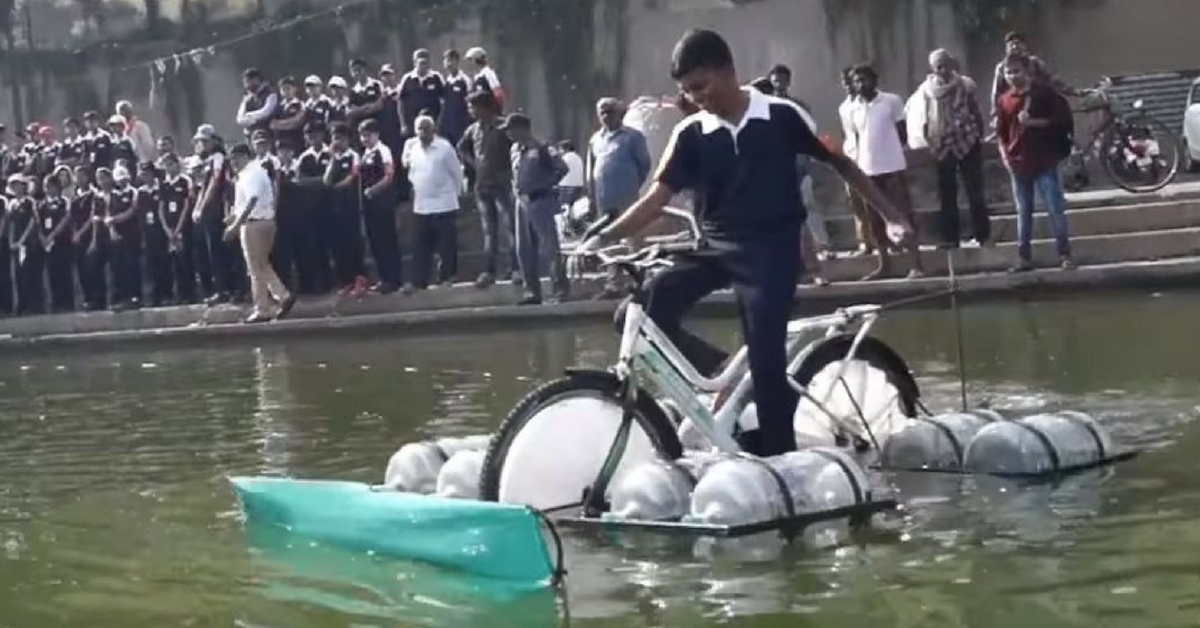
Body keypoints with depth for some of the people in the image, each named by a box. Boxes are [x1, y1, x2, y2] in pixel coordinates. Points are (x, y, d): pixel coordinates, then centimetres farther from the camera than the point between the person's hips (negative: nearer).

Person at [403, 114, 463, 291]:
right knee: (420, 248, 7)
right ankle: (419, 282, 11)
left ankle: (447, 278, 9)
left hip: (444, 205, -5)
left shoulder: (444, 147, -8)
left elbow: (457, 172, -2)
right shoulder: (412, 147, 7)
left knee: (446, 247, 0)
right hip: (420, 206, 5)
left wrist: (454, 193, 4)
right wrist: (417, 187, 11)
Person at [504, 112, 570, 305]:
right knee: (524, 250, 8)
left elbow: (561, 168, -13)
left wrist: (545, 185, -10)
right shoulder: (515, 149, 12)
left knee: (548, 247, -8)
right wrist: (517, 188, 13)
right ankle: (533, 291, 14)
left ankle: (561, 288, -2)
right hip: (522, 202, 8)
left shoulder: (541, 149, -11)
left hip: (540, 202, -8)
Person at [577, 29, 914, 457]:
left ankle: (777, 457, 3)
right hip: (718, 248, 3)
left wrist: (891, 216, 1)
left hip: (772, 251, -3)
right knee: (649, 305, -18)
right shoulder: (690, 134, 0)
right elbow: (658, 197, -5)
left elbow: (840, 163, 2)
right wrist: (603, 238, -19)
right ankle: (715, 371, 1)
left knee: (765, 358, -10)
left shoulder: (781, 117, -6)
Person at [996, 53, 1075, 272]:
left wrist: (1033, 122, -15)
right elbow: (1001, 134, 12)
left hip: (1044, 162, -3)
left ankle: (1065, 255, 2)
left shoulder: (1044, 92, -2)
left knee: (1055, 209, -4)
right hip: (1018, 164, 3)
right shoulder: (1003, 101, 8)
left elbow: (1062, 118, -5)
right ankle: (1024, 257, 11)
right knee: (1023, 213, 7)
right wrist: (1005, 156, -1)